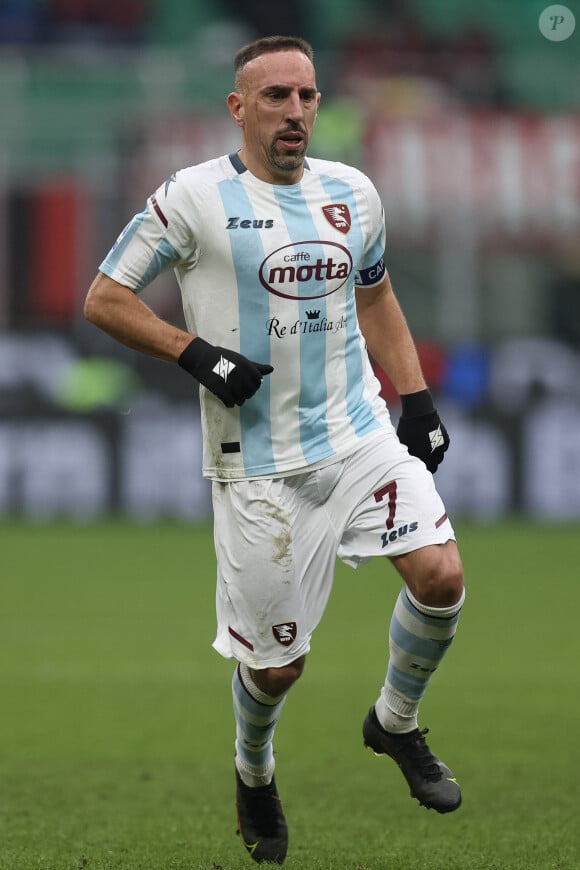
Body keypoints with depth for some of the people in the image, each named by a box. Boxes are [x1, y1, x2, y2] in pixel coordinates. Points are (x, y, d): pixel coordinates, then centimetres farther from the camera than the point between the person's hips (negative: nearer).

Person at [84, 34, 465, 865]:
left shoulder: (353, 194, 8)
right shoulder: (193, 198, -8)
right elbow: (104, 298, -3)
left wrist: (416, 399, 13)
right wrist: (195, 354, -15)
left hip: (361, 436, 4)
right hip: (259, 464, -4)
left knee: (441, 577, -16)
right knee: (275, 663, 0)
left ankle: (396, 722, 13)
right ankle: (254, 772, 34)